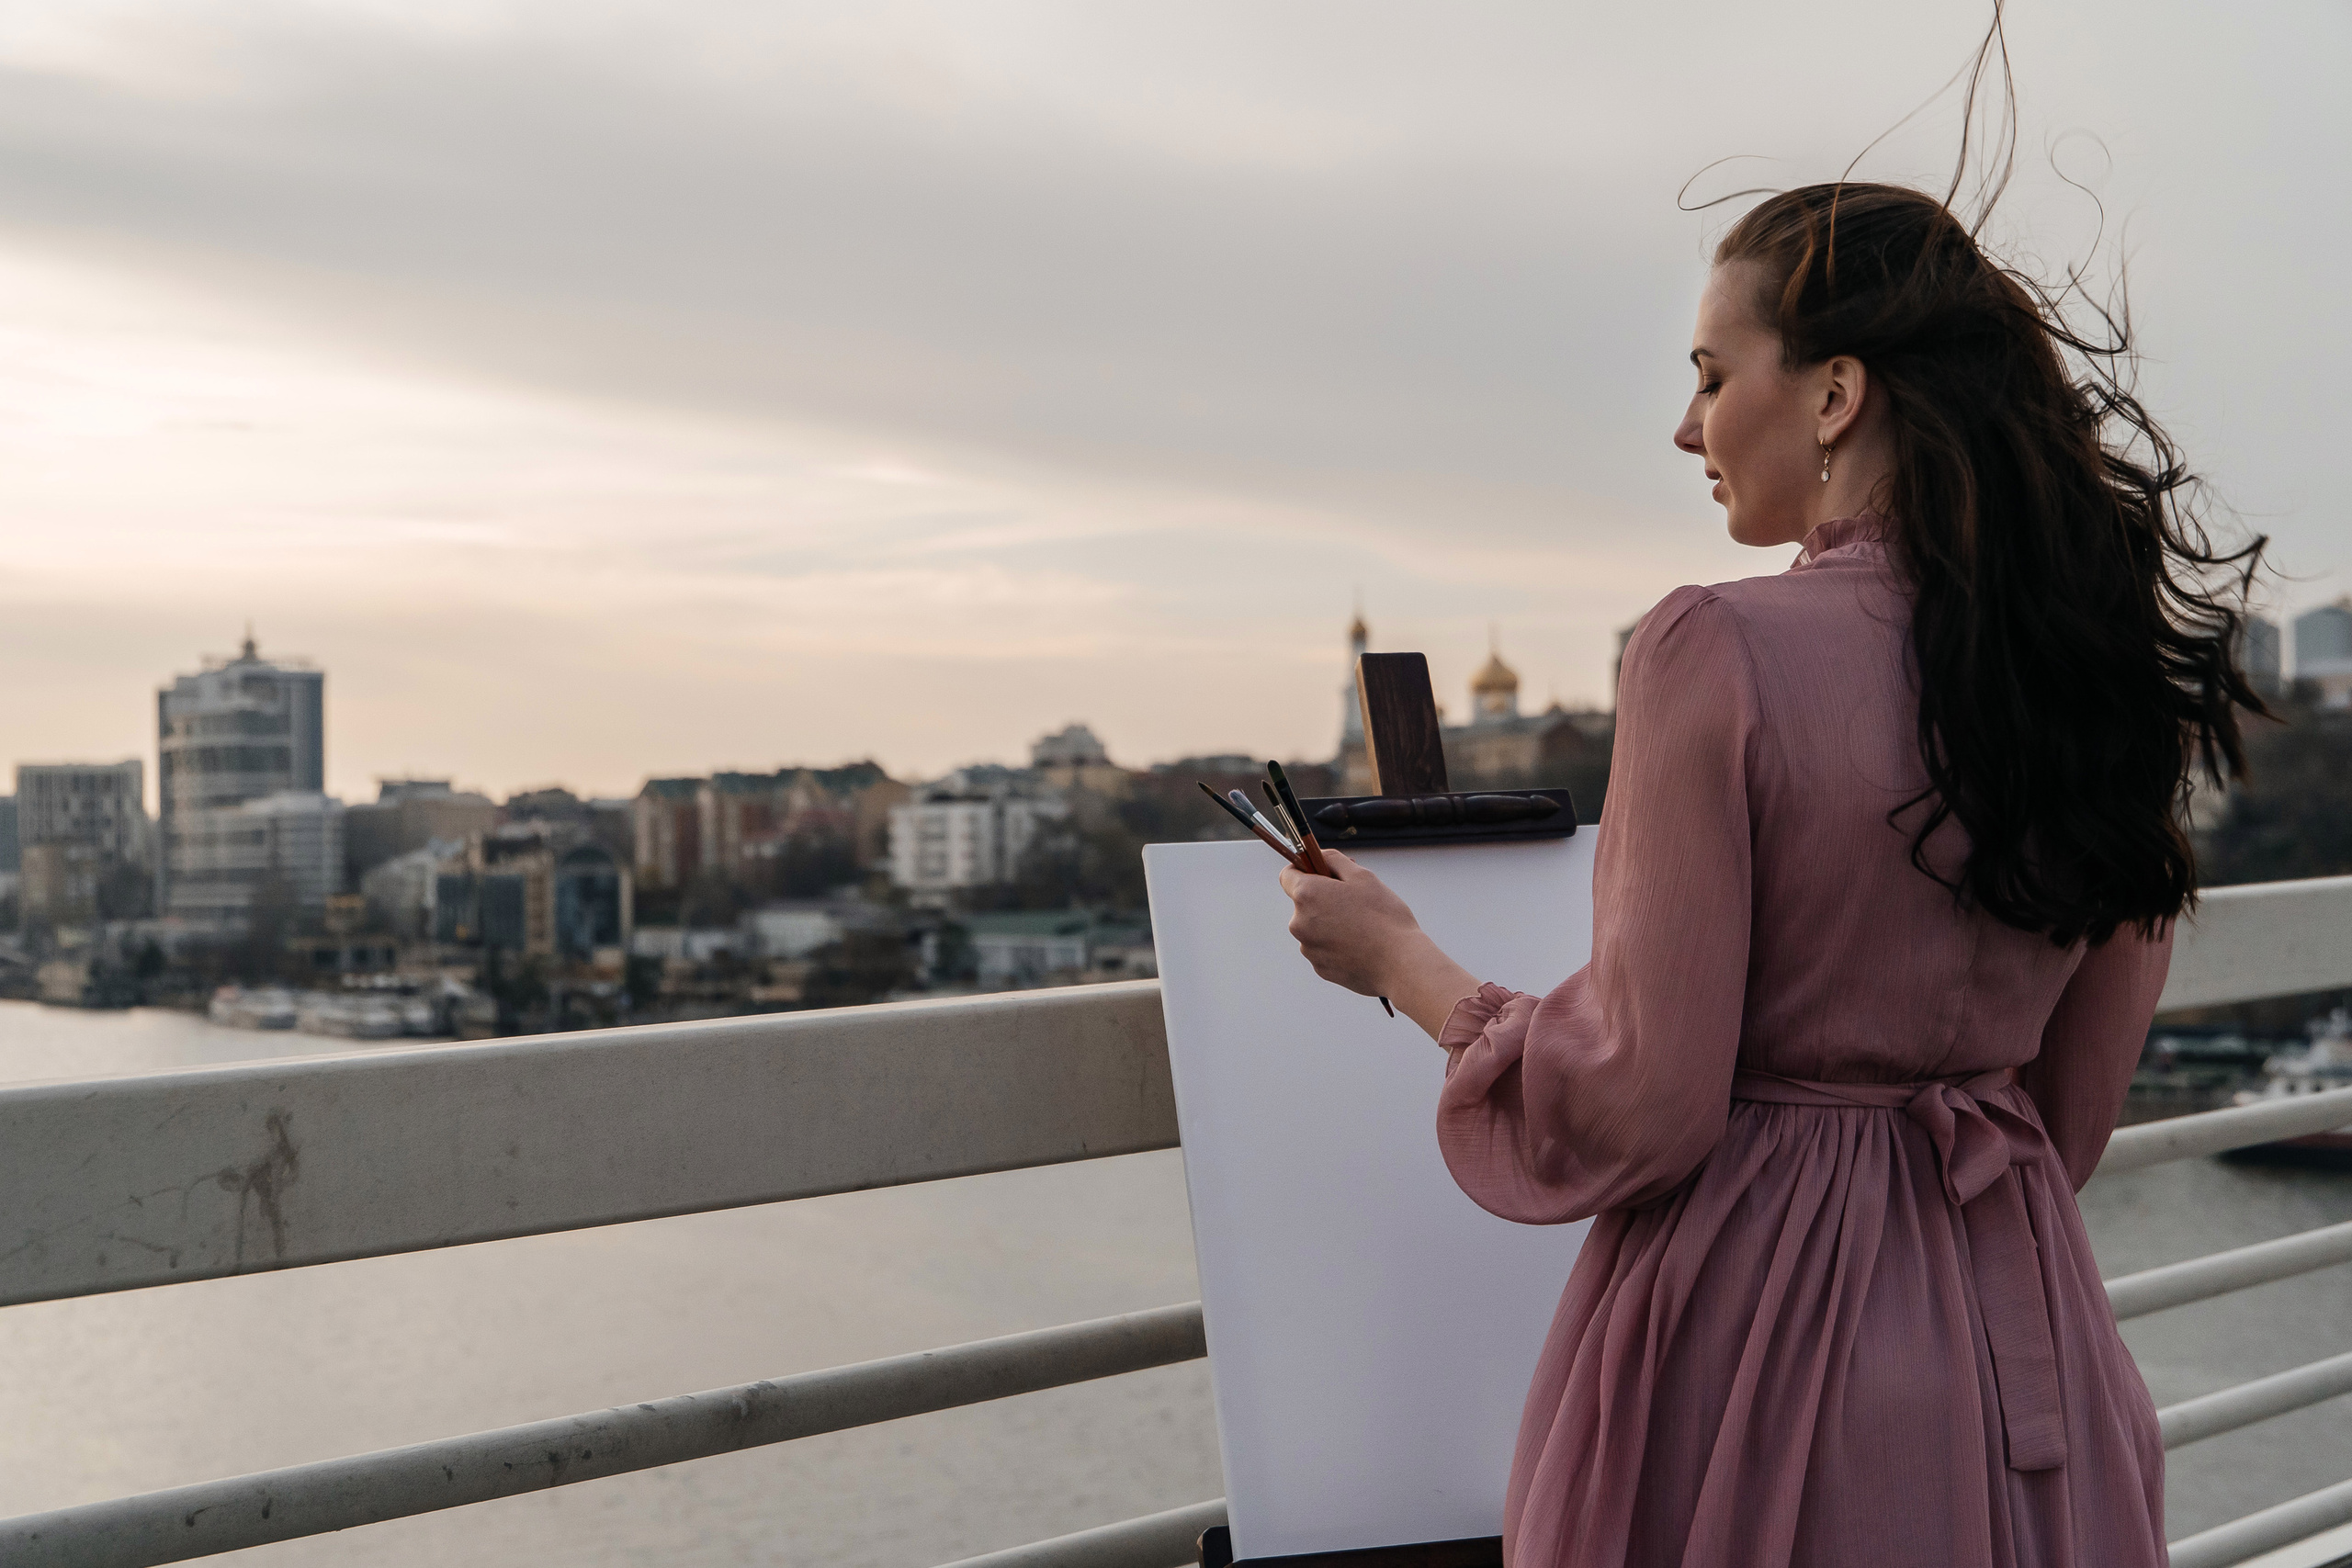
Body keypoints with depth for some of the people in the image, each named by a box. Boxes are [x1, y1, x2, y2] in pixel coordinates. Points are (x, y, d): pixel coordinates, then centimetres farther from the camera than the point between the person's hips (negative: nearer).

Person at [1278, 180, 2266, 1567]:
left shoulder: (1721, 654, -20)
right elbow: (2078, 1106, 8)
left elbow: (1638, 1107, -17)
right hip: (2016, 1332, 6)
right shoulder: (2109, 664, -1)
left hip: (1748, 1306, -6)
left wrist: (1401, 959, -3)